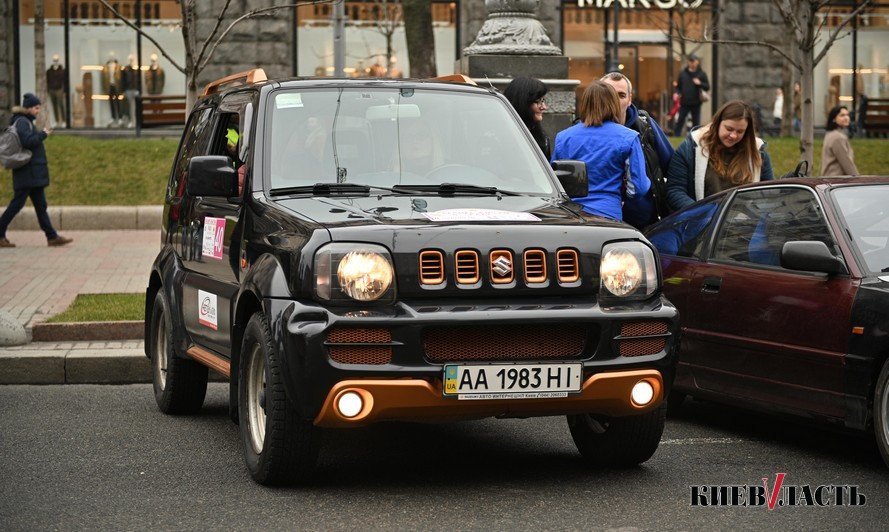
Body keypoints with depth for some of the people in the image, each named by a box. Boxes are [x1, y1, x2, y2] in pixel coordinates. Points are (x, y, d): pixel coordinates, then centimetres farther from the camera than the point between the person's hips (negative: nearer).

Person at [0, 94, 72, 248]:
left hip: (34, 173, 10)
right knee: (17, 203, -6)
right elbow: (27, 141, -24)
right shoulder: (22, 122, -12)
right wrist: (43, 134, -13)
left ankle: (52, 236, 7)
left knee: (40, 205, 7)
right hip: (27, 173, -10)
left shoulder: (26, 122, 18)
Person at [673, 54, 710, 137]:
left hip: (696, 103, -1)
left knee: (696, 122, 5)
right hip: (684, 102, 1)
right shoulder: (682, 73, 7)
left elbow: (707, 87, 1)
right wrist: (677, 93, -6)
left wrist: (700, 83, -18)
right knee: (680, 120, 0)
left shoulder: (701, 74, 2)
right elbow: (678, 86, 14)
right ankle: (676, 136, 5)